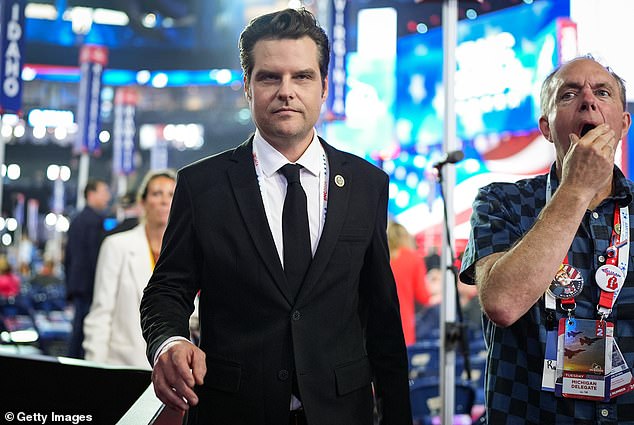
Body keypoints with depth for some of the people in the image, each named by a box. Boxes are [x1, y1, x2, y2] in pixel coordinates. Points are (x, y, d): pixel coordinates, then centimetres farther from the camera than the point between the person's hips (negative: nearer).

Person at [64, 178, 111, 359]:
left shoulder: (76, 220, 17)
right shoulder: (97, 220, -11)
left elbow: (68, 257, 20)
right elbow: (96, 255, -17)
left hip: (76, 283, 9)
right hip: (90, 284, -9)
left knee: (77, 329, 11)